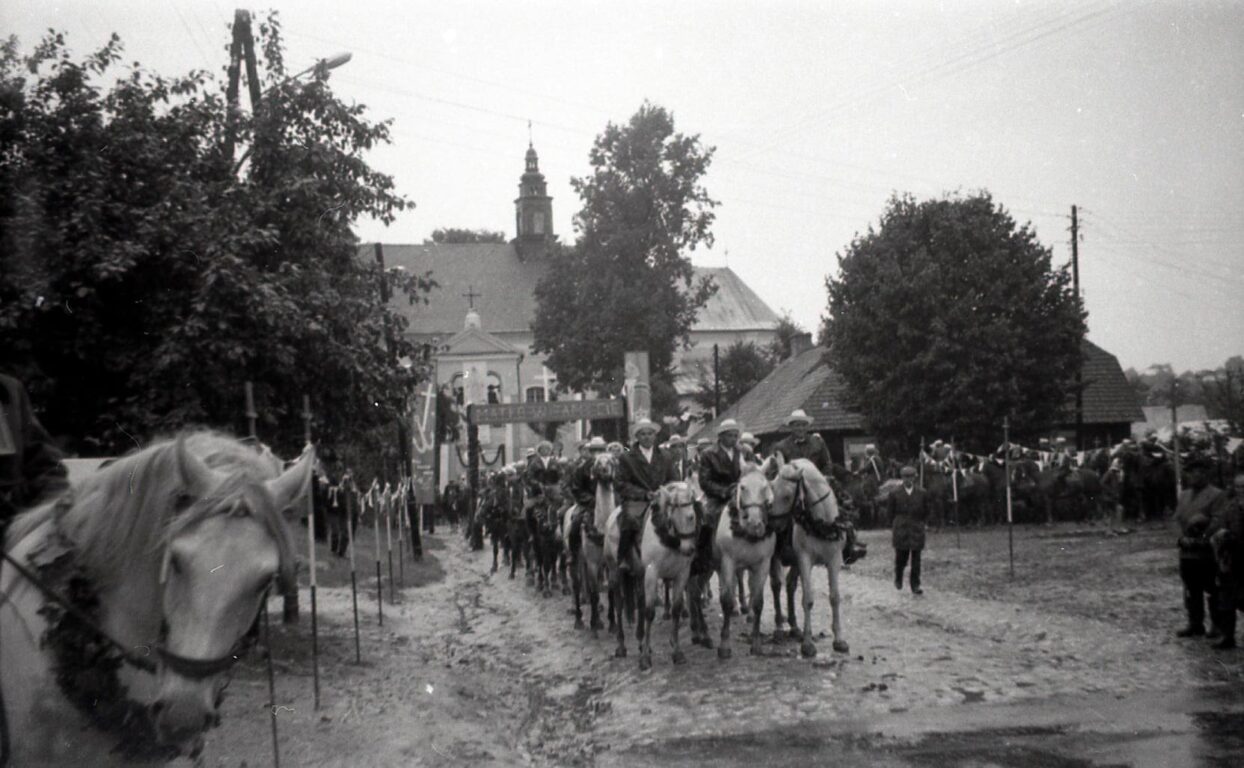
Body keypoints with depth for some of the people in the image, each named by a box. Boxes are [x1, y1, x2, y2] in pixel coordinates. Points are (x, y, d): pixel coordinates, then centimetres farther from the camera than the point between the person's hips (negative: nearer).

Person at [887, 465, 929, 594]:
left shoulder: (922, 494, 4)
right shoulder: (895, 494, 0)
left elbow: (926, 512, 14)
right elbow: (890, 512, 8)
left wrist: (919, 523, 8)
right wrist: (899, 522, 4)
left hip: (917, 531, 1)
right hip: (901, 532, -1)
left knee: (916, 560, 0)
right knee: (901, 558, 3)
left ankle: (915, 586, 4)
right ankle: (898, 579, 28)